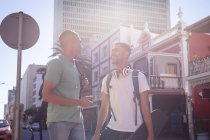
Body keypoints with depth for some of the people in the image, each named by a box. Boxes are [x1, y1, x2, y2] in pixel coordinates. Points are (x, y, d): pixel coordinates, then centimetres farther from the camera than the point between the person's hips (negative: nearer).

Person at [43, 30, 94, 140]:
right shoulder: (56, 63, -9)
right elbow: (47, 95, -14)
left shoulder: (73, 65, 16)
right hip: (59, 120, -7)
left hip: (76, 120, 7)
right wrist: (78, 102, -16)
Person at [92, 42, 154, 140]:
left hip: (134, 132, -2)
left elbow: (145, 108, -5)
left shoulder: (139, 77, -4)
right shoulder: (107, 79, 4)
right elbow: (104, 108, 6)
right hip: (112, 130, 2)